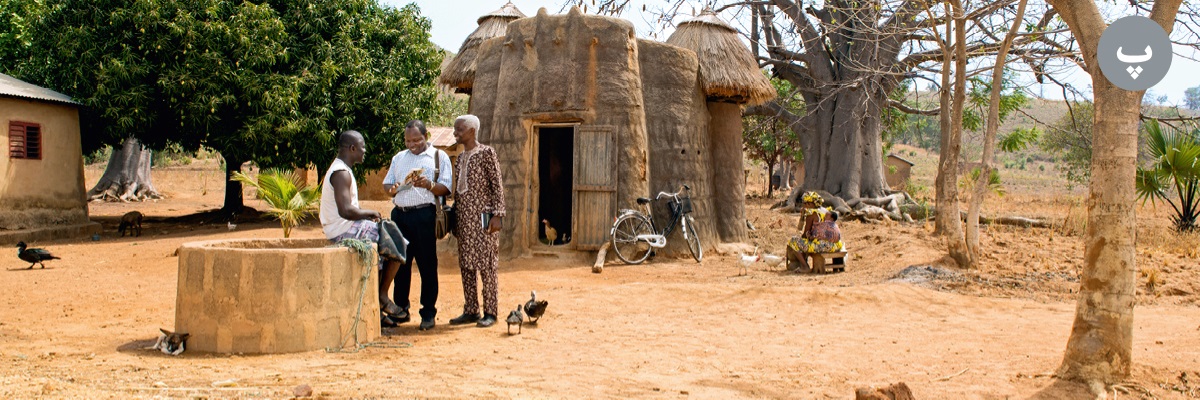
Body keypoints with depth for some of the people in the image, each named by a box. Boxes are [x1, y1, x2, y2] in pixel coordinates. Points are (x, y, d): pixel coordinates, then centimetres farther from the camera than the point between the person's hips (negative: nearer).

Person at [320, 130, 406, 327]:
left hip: (342, 231, 10)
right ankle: (382, 296, 6)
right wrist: (369, 213, -12)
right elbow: (345, 210, -28)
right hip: (346, 232, -10)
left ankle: (376, 307, 13)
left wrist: (366, 215, 6)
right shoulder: (341, 173, -17)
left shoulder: (340, 169, 16)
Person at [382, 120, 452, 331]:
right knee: (400, 263, 8)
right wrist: (393, 188, -3)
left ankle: (428, 313, 4)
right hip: (400, 213, 5)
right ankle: (400, 310, 18)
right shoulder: (399, 158, 21)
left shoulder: (439, 157, 6)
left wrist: (429, 185, -20)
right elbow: (386, 183, 21)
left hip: (424, 214, -4)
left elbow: (445, 188, -1)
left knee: (427, 265, -2)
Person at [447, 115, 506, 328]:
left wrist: (497, 215, -16)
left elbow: (497, 185, -9)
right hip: (464, 218, 7)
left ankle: (490, 312, 1)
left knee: (486, 265, -4)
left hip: (482, 217, -7)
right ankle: (470, 311, 15)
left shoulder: (486, 153, -5)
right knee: (466, 265, 8)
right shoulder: (461, 158, 15)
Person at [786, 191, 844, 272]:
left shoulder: (812, 214, -7)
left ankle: (804, 266, 2)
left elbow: (805, 234, -4)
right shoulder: (827, 211, 17)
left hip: (822, 245, -10)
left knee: (793, 242, 0)